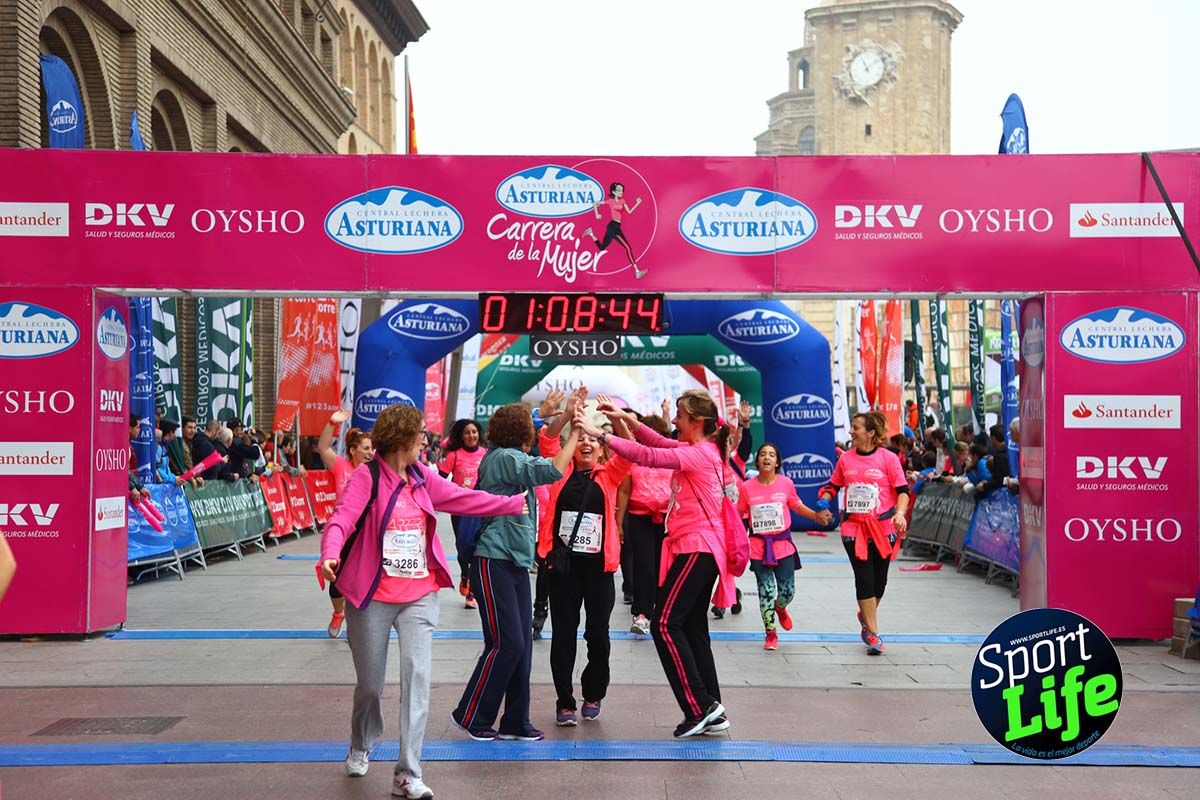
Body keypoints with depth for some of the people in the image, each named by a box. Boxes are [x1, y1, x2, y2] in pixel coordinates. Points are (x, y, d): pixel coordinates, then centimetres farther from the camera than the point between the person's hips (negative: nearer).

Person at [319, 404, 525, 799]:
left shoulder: (422, 477, 8)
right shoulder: (367, 477, -10)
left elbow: (464, 498, 18)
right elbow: (341, 519, -23)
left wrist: (514, 503, 24)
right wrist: (330, 555, -42)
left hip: (419, 595, 4)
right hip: (372, 597, -4)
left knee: (417, 674, -8)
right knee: (370, 683, 9)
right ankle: (360, 748, 40)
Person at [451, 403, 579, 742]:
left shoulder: (510, 458, 16)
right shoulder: (504, 457, -12)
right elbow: (553, 471, -21)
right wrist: (576, 432, -13)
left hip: (516, 563, 9)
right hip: (494, 562, -9)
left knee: (522, 644, 7)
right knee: (506, 643, -7)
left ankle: (515, 722, 14)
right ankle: (470, 715, 7)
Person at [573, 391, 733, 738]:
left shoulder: (700, 453, -15)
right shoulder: (700, 449, 13)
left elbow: (648, 456, -23)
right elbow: (659, 443, 18)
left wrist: (599, 434, -22)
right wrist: (626, 418, 7)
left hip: (696, 549, -10)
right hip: (699, 549, 10)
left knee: (665, 624, -10)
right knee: (692, 629, 11)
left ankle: (700, 706, -7)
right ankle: (711, 711, 15)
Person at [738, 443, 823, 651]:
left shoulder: (786, 484, -4)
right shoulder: (747, 487, -5)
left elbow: (798, 507, 10)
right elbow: (739, 514, 6)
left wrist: (817, 515, -5)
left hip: (783, 543, 1)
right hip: (759, 545, -1)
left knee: (788, 591, 3)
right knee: (765, 591, 3)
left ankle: (780, 608, 41)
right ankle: (771, 634, 19)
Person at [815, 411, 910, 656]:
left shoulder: (888, 458, -6)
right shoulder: (845, 459, 4)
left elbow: (903, 490, -5)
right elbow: (833, 485, 16)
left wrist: (900, 513, -21)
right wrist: (824, 503, -1)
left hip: (883, 528, -1)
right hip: (854, 528, 1)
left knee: (879, 580, 10)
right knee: (864, 580, -5)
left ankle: (866, 616, 38)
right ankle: (873, 634, 3)